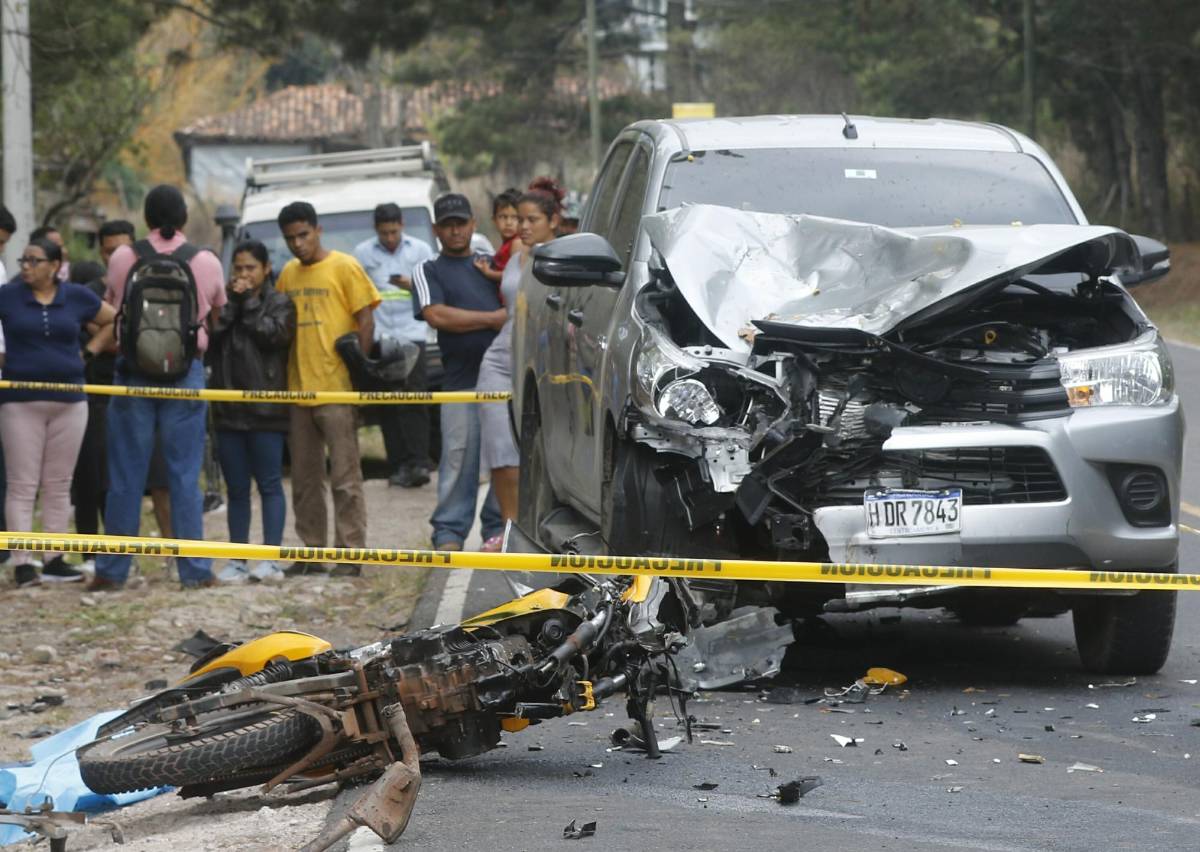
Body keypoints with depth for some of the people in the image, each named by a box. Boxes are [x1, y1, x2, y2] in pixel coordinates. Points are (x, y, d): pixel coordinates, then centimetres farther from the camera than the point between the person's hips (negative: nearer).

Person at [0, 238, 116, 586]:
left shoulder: (77, 297, 5)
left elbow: (113, 321, 17)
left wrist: (89, 352, 8)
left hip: (69, 401, 2)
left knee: (58, 485, 7)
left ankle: (54, 559, 12)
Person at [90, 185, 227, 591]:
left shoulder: (123, 258, -4)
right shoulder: (206, 262, -4)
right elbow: (219, 310, 12)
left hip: (133, 371, 0)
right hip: (186, 372, 0)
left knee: (125, 474, 5)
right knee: (185, 474, 4)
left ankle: (112, 569, 8)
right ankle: (194, 569, 4)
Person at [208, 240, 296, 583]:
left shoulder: (279, 303, 5)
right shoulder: (225, 302, 15)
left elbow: (273, 335, -13)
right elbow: (212, 337, -1)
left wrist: (249, 301, -4)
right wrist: (233, 303, -7)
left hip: (266, 410, -4)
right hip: (228, 410, 4)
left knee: (269, 484, -3)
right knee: (236, 488, 7)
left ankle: (271, 558, -4)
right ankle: (238, 560, 10)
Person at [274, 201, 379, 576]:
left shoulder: (345, 268, -3)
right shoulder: (288, 274, 13)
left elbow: (366, 321, -5)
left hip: (336, 390, -6)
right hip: (297, 390, 6)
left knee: (345, 476, -4)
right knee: (304, 480, 10)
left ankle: (349, 554, -2)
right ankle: (312, 553, 17)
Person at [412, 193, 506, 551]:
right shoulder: (429, 271, 10)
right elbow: (437, 315, -7)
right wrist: (493, 318, -7)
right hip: (461, 379, -3)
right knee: (458, 458, -4)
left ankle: (498, 529, 11)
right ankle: (449, 533, 1)